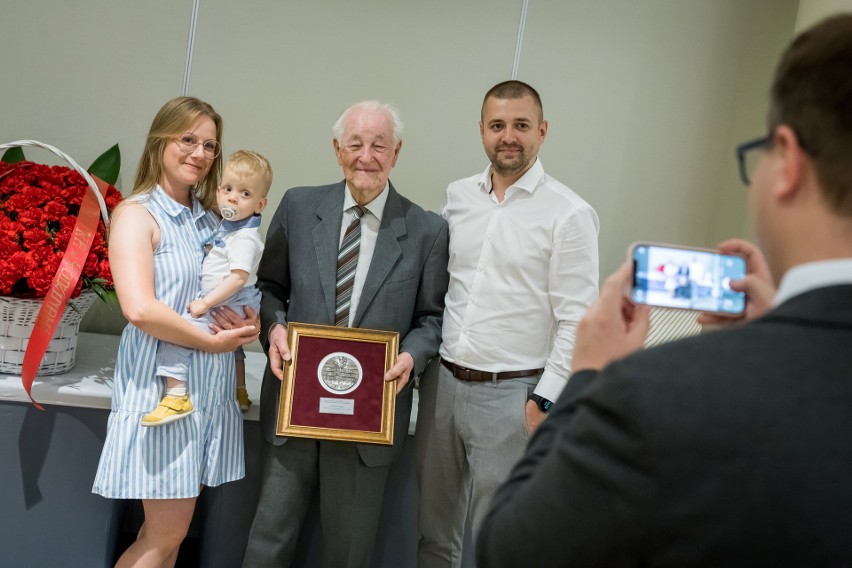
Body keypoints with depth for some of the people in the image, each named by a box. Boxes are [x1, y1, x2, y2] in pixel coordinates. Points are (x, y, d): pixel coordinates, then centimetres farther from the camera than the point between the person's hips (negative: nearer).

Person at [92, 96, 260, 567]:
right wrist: (213, 342, -12)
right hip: (161, 384, -6)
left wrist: (249, 325, -3)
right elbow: (140, 308, -20)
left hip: (211, 387, 6)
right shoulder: (137, 213, -7)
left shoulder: (212, 219, 14)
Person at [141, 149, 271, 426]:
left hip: (226, 308, -11)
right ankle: (240, 393, 51)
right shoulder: (227, 227, 10)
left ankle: (176, 395, -21)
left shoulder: (245, 238, -20)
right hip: (233, 311, 11)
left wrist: (205, 303, -27)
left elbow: (239, 278, -28)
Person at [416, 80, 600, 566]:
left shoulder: (570, 213, -9)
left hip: (510, 393, -5)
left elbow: (577, 320, -11)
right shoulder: (458, 196, 6)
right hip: (442, 380, 5)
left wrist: (545, 402, -12)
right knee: (433, 528, 19)